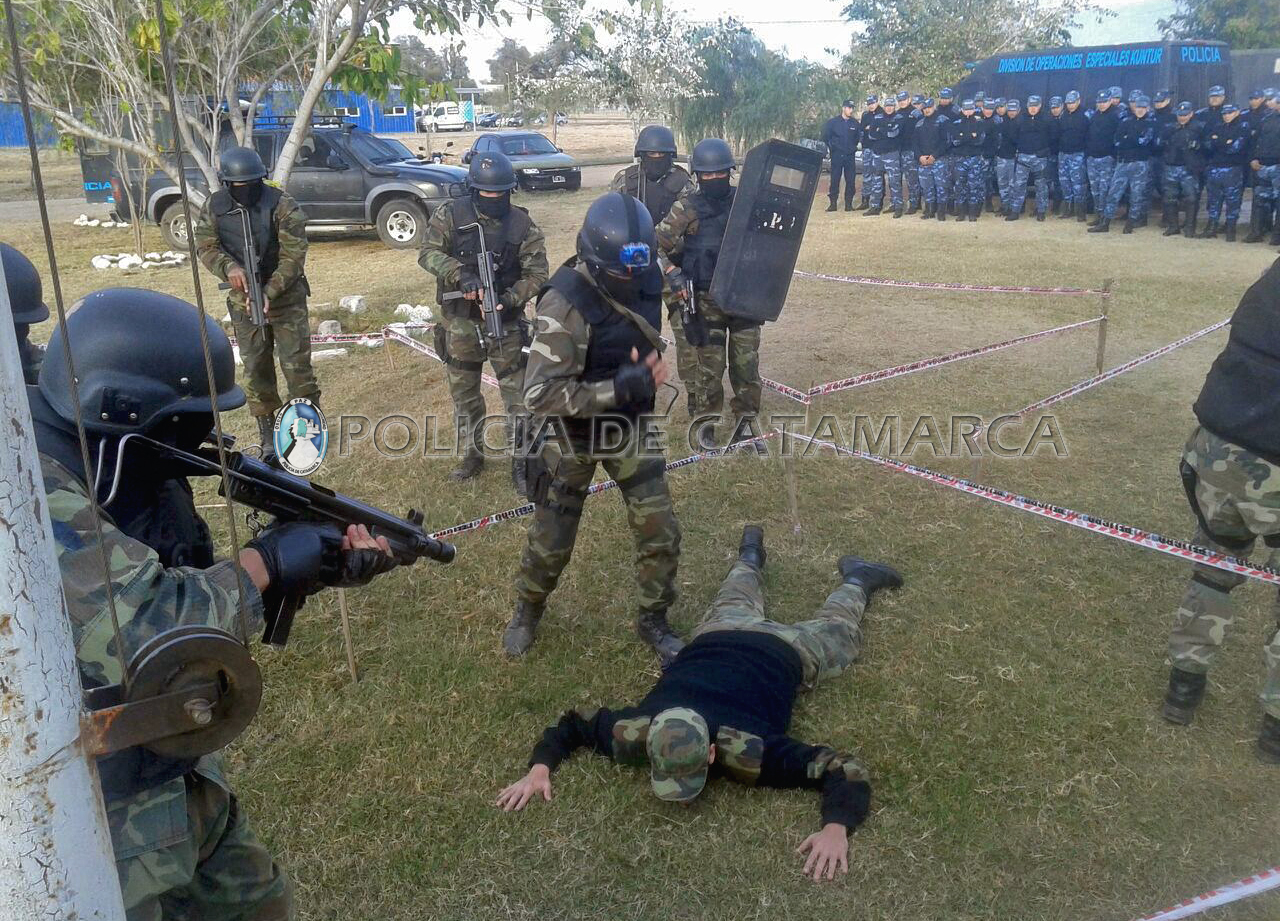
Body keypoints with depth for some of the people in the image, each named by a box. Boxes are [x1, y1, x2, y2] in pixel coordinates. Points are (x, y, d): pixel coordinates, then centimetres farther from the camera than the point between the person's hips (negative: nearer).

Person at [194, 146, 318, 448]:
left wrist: (269, 292, -26)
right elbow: (205, 245, -2)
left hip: (286, 297, -4)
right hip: (244, 298, 4)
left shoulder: (283, 205, -14)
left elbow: (293, 256, -17)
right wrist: (229, 267, -24)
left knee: (296, 363, -3)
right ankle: (266, 425, 21)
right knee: (255, 366, 9)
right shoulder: (215, 206, -2)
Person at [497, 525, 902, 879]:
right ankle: (750, 555, 65)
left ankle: (857, 579, 53)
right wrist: (539, 769, -35)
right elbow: (571, 722, -19)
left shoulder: (746, 752, -44)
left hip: (781, 653, -3)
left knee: (834, 632, 30)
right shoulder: (636, 734, -36)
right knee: (735, 607, 38)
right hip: (718, 636, 3)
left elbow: (847, 769, -41)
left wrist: (835, 830, -57)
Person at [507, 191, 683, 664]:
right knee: (552, 542, 11)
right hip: (572, 434, -5)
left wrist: (647, 371, -6)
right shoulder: (565, 304, -29)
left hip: (627, 425, 5)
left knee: (660, 533, 4)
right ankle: (528, 611, 41)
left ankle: (653, 620, 29)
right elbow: (540, 394, -31)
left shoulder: (645, 279, -9)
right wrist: (619, 388, -36)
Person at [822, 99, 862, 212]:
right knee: (835, 179, -2)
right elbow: (825, 136, 6)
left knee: (850, 180, 0)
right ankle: (833, 203, 4)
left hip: (850, 156, 2)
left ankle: (849, 203, 5)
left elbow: (859, 136, 19)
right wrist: (830, 147, 6)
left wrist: (853, 147, 13)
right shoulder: (833, 121, -1)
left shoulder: (855, 123, 6)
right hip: (836, 155, -2)